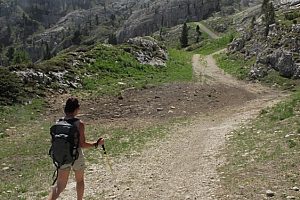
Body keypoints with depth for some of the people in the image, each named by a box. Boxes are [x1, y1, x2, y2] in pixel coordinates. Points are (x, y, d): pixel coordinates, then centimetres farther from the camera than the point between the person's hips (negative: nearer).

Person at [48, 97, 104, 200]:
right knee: (80, 180, 23)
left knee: (59, 185, 10)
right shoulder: (79, 124, -16)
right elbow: (82, 144, -15)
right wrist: (97, 143, -3)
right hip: (76, 157, -3)